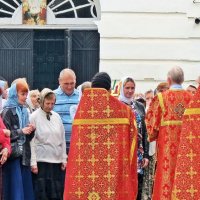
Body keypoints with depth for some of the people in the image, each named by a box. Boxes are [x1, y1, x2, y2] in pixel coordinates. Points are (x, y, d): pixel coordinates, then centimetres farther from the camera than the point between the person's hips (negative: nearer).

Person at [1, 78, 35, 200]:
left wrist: (31, 130, -2)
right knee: (15, 188, -6)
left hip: (24, 155, 7)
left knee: (26, 187, 7)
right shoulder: (7, 111, -7)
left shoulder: (24, 111, 13)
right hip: (12, 154, -7)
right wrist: (21, 131, -15)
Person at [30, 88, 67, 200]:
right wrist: (33, 162, -9)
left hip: (57, 160, 4)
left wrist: (64, 159, 9)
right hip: (41, 161, -4)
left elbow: (62, 139, 12)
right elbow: (32, 141, -6)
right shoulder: (34, 117, -4)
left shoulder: (57, 116, 8)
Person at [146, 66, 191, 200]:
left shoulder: (161, 98, -4)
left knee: (167, 173, 0)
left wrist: (152, 136, 15)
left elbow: (152, 120, -2)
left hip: (167, 142, -2)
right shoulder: (191, 98, 3)